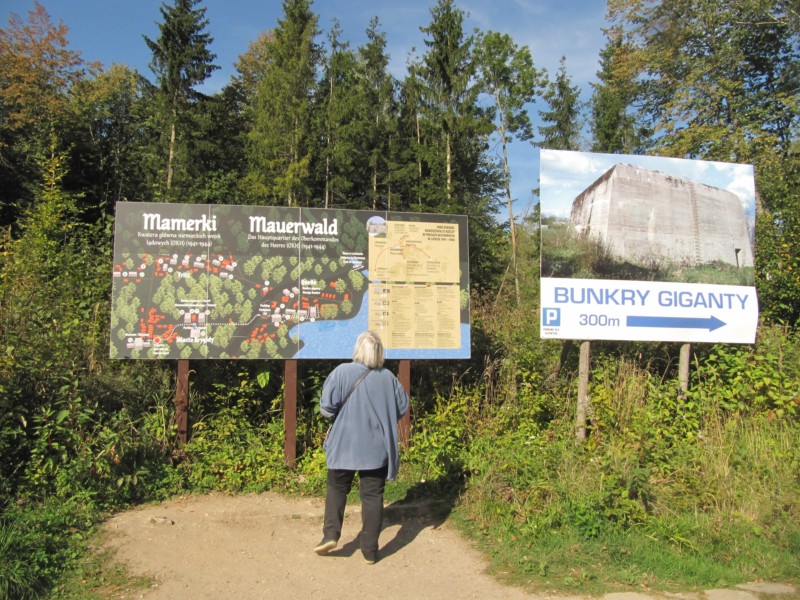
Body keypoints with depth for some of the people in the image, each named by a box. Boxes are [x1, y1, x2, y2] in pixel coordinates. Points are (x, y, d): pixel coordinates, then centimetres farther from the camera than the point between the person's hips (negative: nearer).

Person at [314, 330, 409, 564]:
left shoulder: (342, 372, -12)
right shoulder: (388, 378, -3)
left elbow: (326, 406, -13)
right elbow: (402, 407, 6)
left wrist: (342, 414, 8)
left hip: (345, 446, -1)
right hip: (377, 448, 1)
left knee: (337, 488, 18)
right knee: (373, 495, 8)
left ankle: (331, 534, 6)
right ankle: (370, 550, 12)